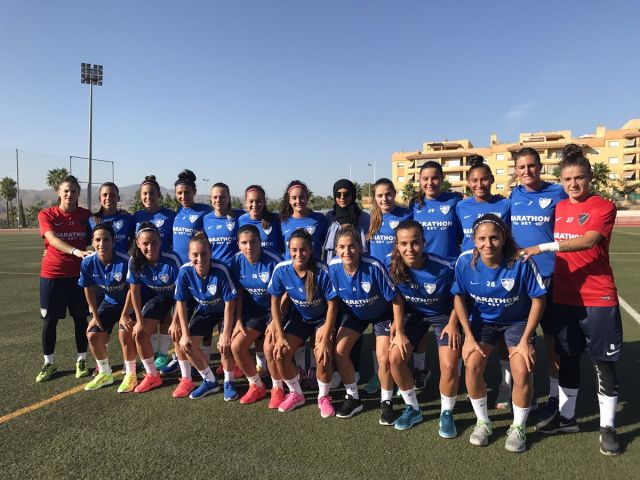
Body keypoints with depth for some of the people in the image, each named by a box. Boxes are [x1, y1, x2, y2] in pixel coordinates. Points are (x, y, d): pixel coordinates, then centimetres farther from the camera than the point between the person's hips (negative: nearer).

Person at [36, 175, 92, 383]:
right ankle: (49, 363, 23)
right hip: (52, 274, -1)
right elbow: (53, 239, -23)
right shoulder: (46, 214, -5)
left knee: (81, 318, 7)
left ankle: (81, 361, 23)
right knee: (49, 319, 6)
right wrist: (76, 251, -38)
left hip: (78, 274, 1)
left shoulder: (86, 215, 1)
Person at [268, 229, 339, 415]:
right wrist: (280, 336, -11)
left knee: (323, 355, -25)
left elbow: (332, 305, -21)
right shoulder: (281, 269, -22)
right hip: (300, 318, 4)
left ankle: (323, 397, 5)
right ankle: (296, 394, 14)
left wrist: (325, 340, -23)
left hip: (323, 318, -3)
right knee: (280, 353, -12)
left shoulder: (322, 271, -30)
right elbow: (275, 302, -9)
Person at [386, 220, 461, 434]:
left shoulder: (444, 268, -30)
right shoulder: (391, 263, -22)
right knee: (395, 358, -11)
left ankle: (446, 414, 10)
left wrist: (452, 323, -15)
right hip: (414, 314, 3)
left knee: (449, 365, -18)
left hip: (443, 315, -3)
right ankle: (412, 408, 13)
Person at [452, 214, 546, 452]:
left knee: (522, 372, -17)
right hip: (482, 320, 2)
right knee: (472, 365, -16)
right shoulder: (465, 261, -21)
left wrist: (525, 340, -15)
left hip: (517, 321, -1)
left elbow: (538, 299, -15)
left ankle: (518, 428, 12)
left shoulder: (521, 262, -27)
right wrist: (469, 336, -10)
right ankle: (482, 422, 11)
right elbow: (459, 297, -7)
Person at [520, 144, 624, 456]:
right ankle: (566, 416, 30)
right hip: (563, 297, 5)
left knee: (604, 362, 5)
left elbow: (589, 240, -26)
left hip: (598, 299, -5)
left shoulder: (603, 207, -8)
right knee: (567, 358, 14)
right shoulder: (558, 208, 8)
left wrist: (543, 247, -33)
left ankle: (607, 427, 21)